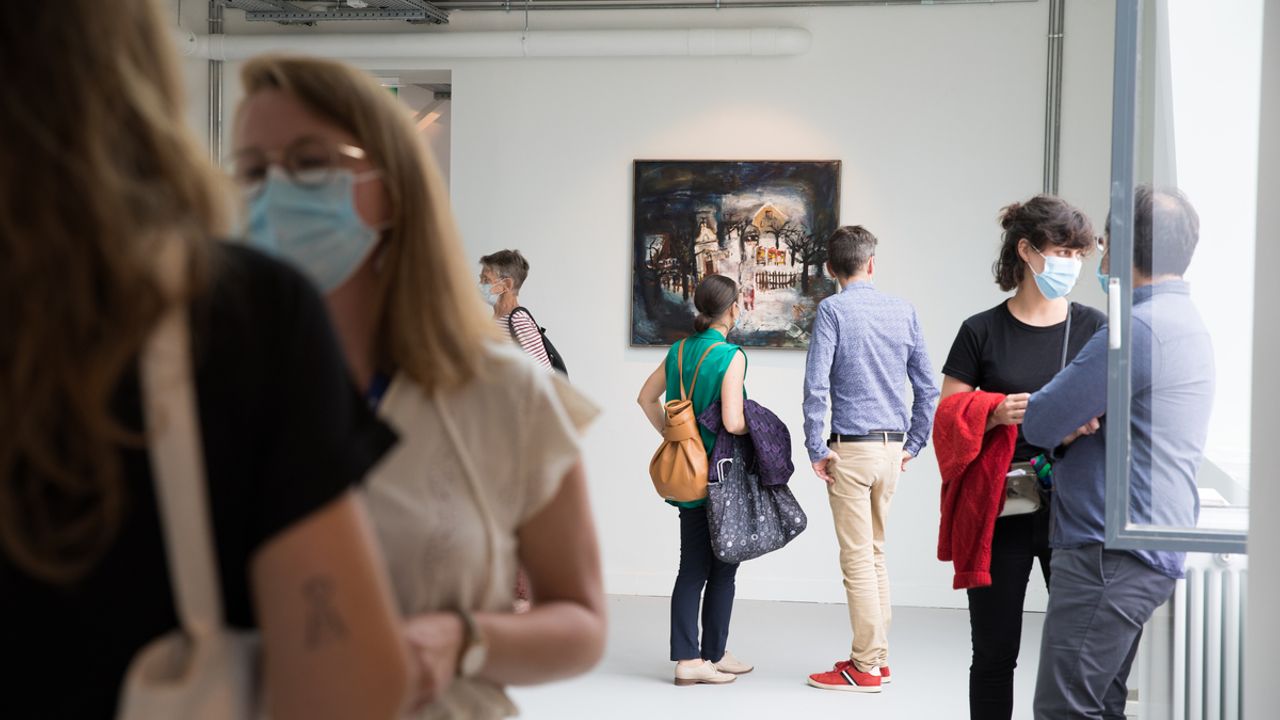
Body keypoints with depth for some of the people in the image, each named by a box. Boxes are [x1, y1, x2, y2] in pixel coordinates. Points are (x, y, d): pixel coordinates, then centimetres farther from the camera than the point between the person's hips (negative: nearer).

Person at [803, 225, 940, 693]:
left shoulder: (833, 311, -8)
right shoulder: (904, 311, 7)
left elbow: (816, 385, -16)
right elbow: (927, 387, 8)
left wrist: (816, 450, -9)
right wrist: (912, 444, 15)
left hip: (852, 448, -6)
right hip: (891, 448, 6)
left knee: (857, 558, -1)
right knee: (875, 551, 17)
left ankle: (865, 668, 3)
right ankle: (876, 654, 23)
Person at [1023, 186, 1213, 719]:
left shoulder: (1141, 328, -19)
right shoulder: (1186, 321, 16)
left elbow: (1038, 423, -16)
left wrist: (1060, 429, 6)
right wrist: (1070, 428, -4)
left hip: (1113, 553, -11)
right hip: (1148, 551, 11)